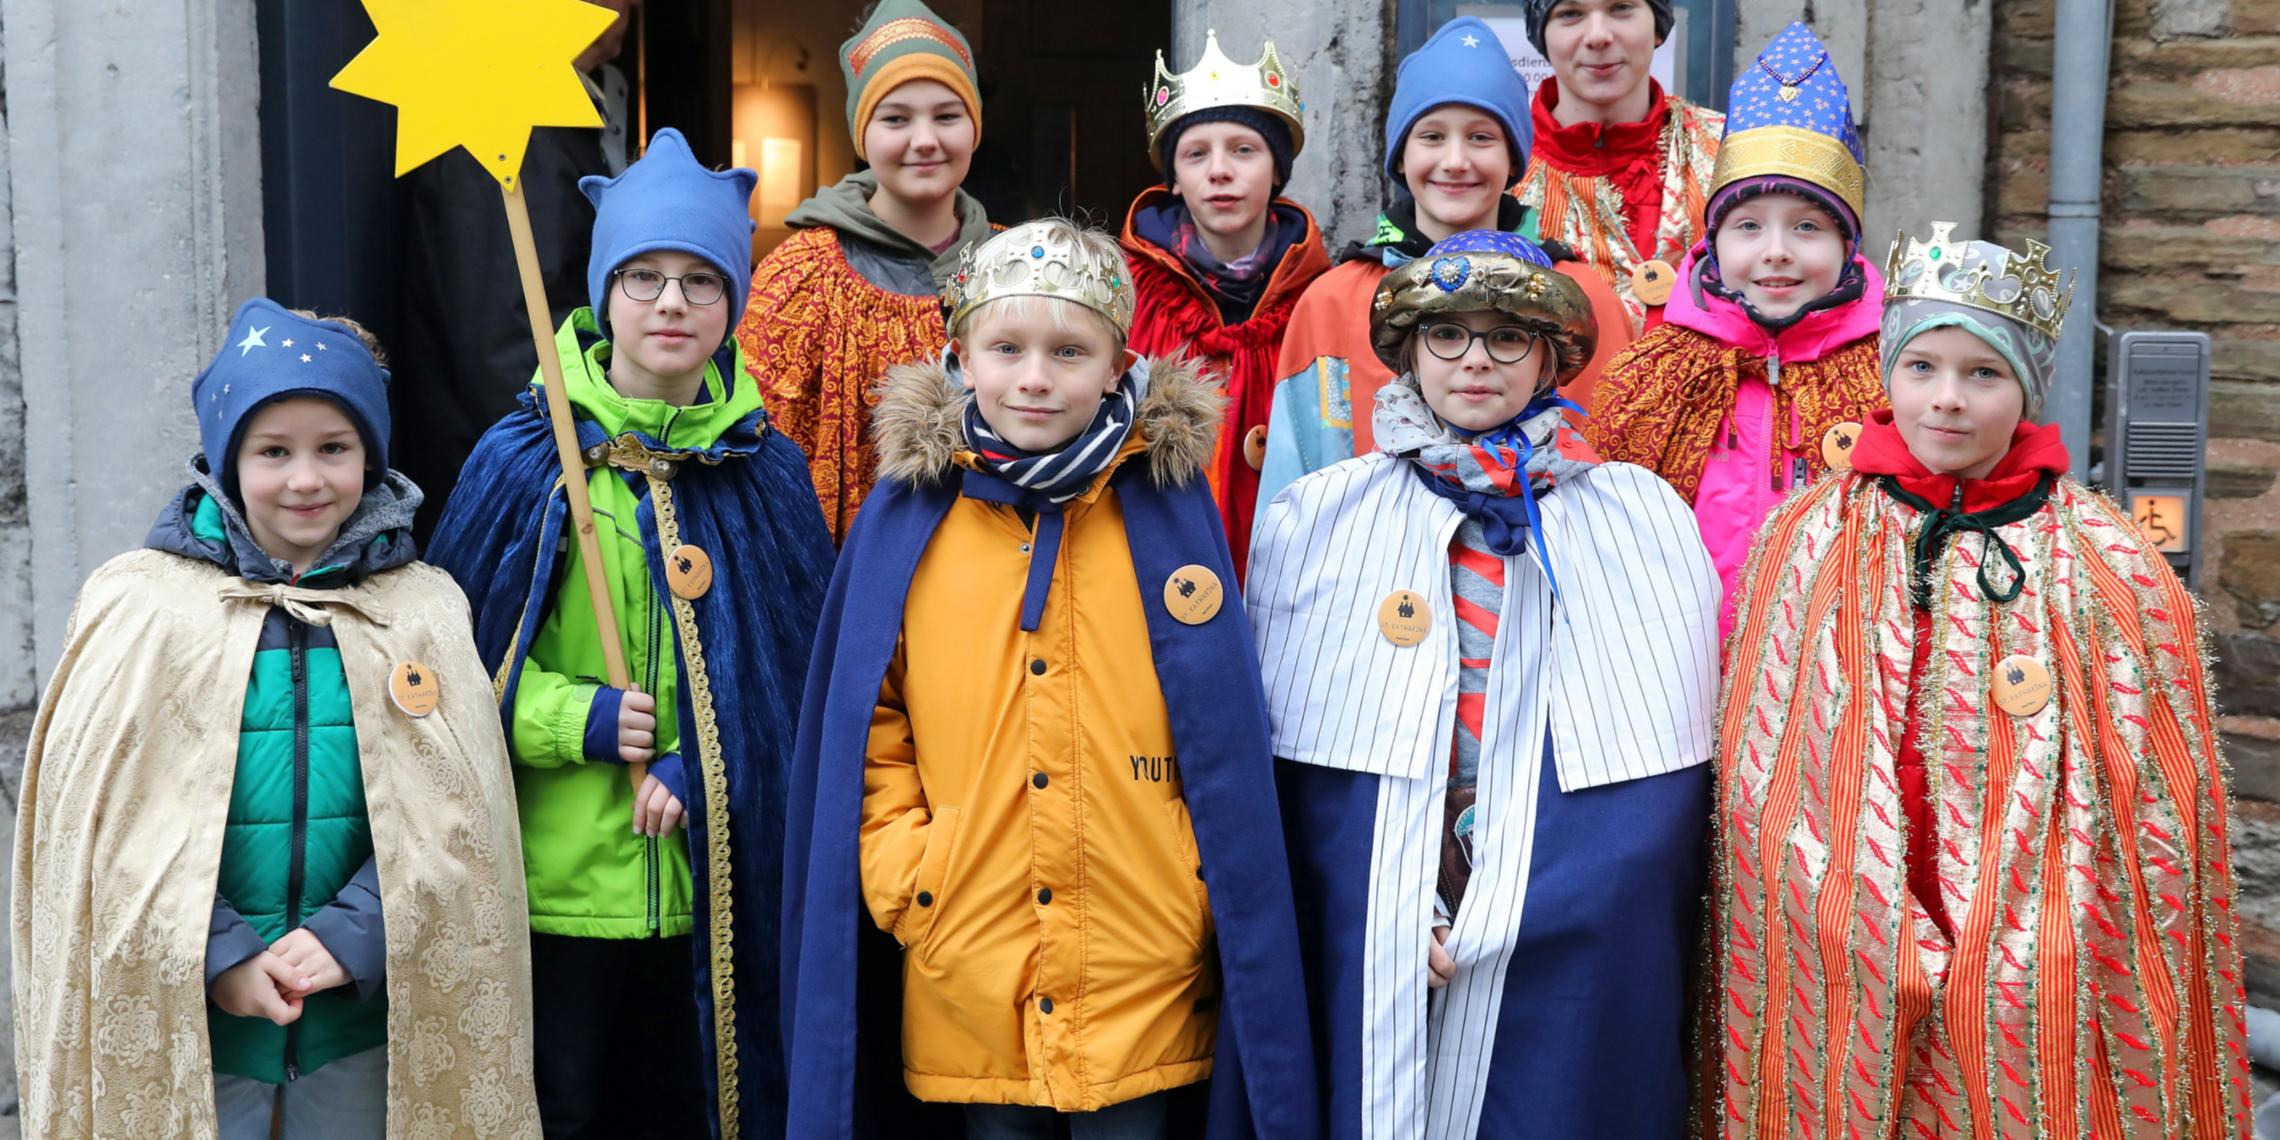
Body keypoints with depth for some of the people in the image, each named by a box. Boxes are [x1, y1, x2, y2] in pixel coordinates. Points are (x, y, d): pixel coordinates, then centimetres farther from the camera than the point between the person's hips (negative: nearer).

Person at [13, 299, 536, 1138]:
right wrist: (215, 955, -14)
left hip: (365, 1019, 2)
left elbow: (452, 817, -2)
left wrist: (351, 933, -14)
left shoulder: (424, 610, 2)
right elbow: (109, 820, -5)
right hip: (179, 1022, -1)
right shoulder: (141, 605, -3)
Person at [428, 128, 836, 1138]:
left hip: (715, 883, 2)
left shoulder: (767, 472, 3)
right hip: (559, 874, -2)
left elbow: (801, 668, 4)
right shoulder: (524, 459, -3)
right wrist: (577, 718, -17)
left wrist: (703, 768, -11)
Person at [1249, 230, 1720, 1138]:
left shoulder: (1648, 518, 6)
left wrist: (1504, 918, -6)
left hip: (1576, 956, 0)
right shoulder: (1314, 518, 6)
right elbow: (1275, 749, 2)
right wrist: (1401, 919, -10)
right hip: (1366, 956, 0)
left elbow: (1679, 738, 3)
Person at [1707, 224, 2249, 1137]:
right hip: (1838, 998, 1)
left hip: (2039, 1015, 0)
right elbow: (1761, 782, 1)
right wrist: (1875, 953, -6)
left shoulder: (2110, 569, -3)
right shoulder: (1806, 539, 0)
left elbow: (2154, 814, -1)